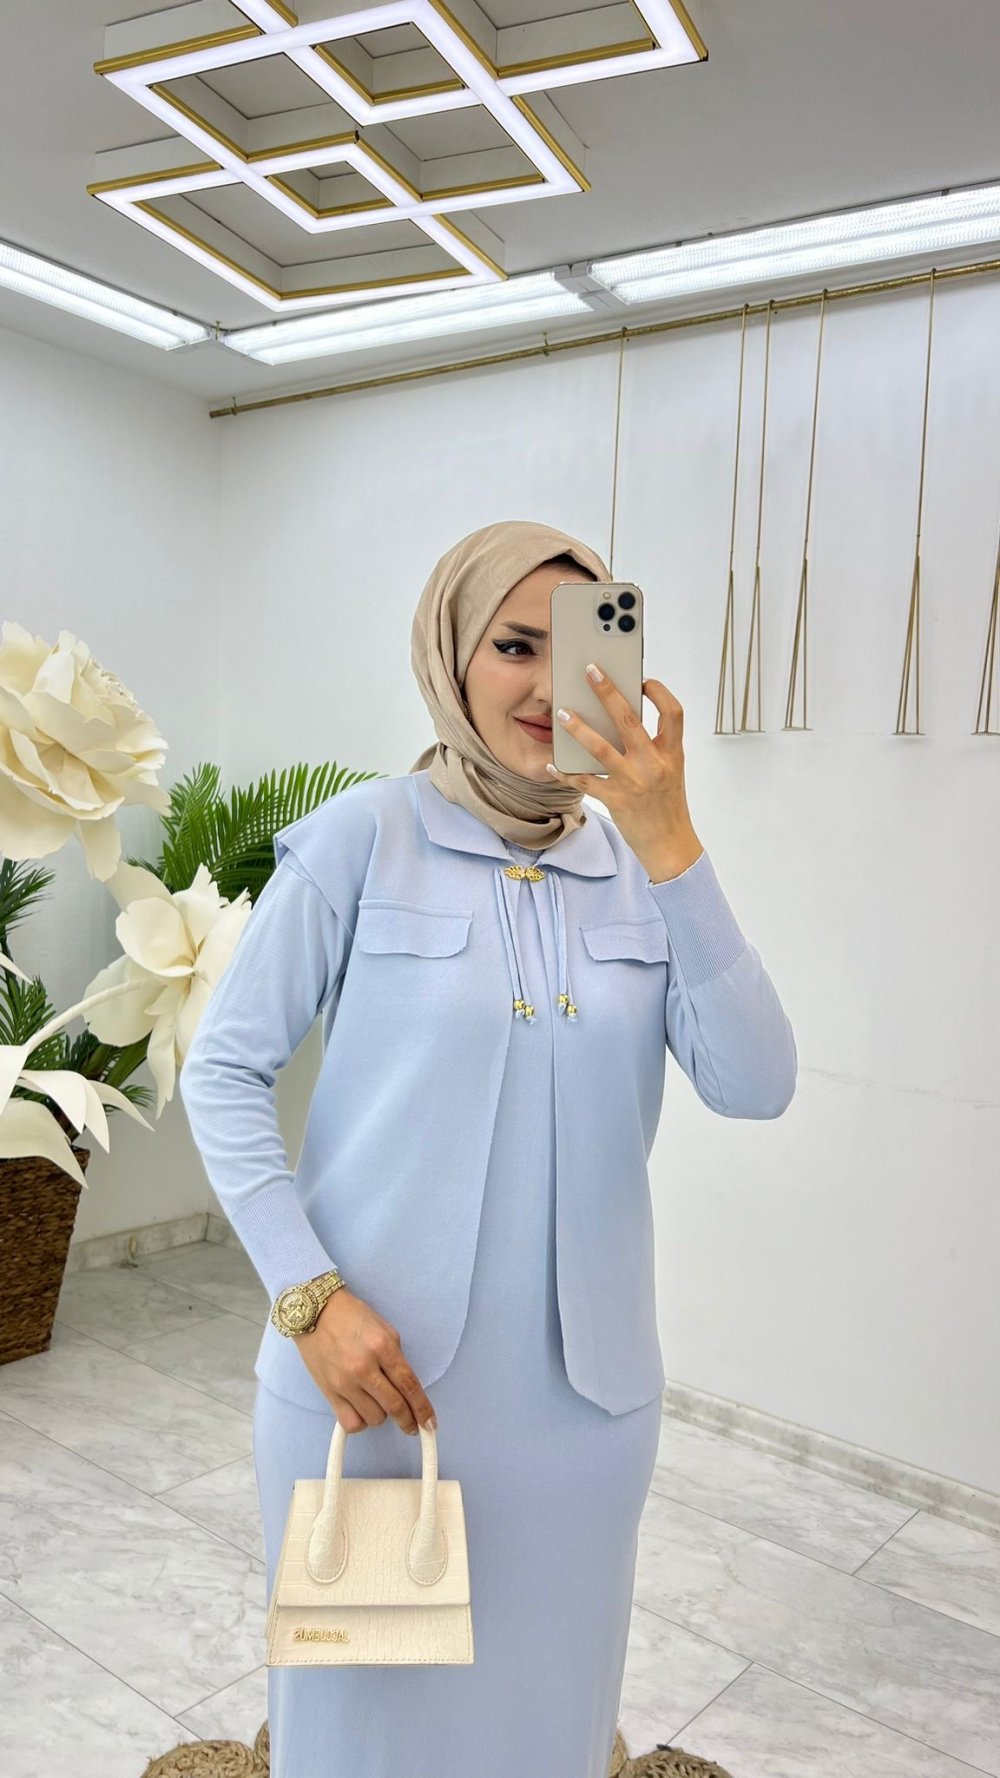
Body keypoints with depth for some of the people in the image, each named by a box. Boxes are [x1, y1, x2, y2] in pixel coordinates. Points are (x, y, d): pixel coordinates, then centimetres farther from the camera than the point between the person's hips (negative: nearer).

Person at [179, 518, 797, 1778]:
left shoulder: (643, 862, 0)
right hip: (363, 1369, -2)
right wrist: (308, 1296, -14)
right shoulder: (362, 837, -10)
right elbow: (222, 1069, -6)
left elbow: (754, 1086, -13)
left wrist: (670, 844, -23)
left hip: (579, 1389, 3)